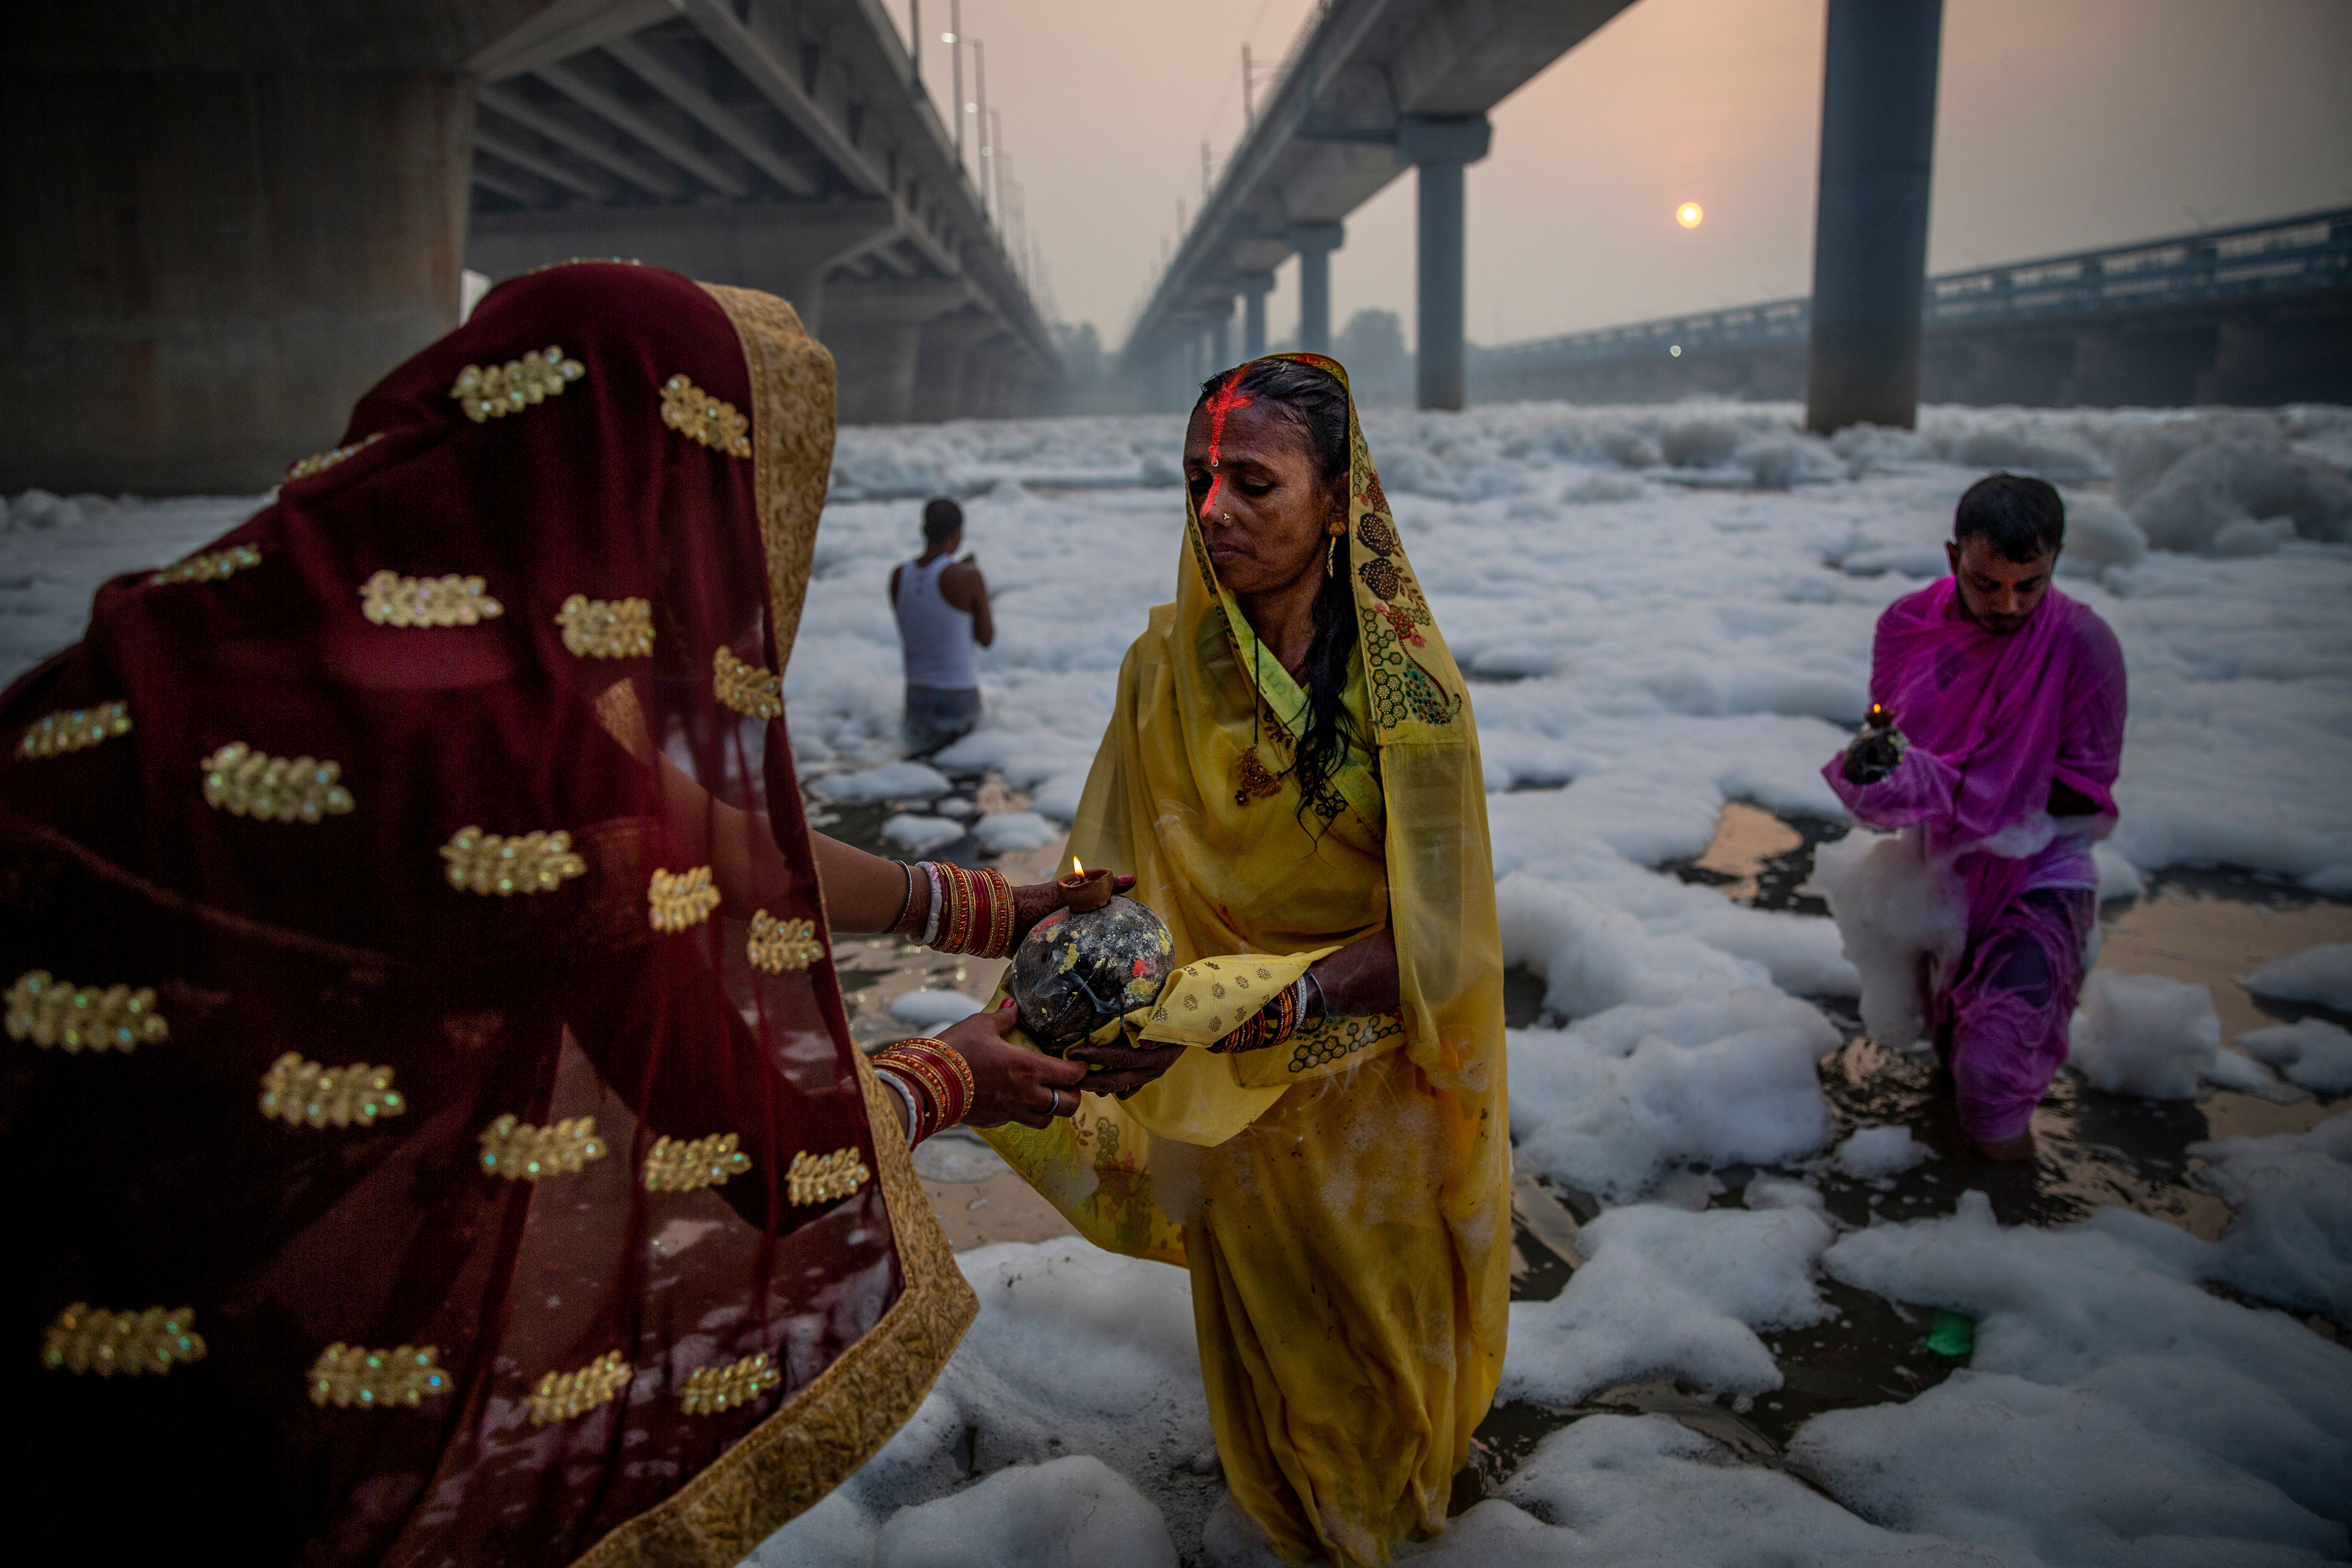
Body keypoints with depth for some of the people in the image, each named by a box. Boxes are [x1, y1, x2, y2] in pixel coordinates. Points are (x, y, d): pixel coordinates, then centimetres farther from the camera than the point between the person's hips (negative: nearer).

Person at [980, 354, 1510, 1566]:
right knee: (1261, 1329, 23)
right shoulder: (1168, 664, -12)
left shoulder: (1408, 684, -22)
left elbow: (1423, 945, -24)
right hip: (1228, 1102, 2)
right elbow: (1106, 881, -9)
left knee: (1378, 1338, 21)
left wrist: (1223, 1013, -35)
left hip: (1372, 1091, -2)